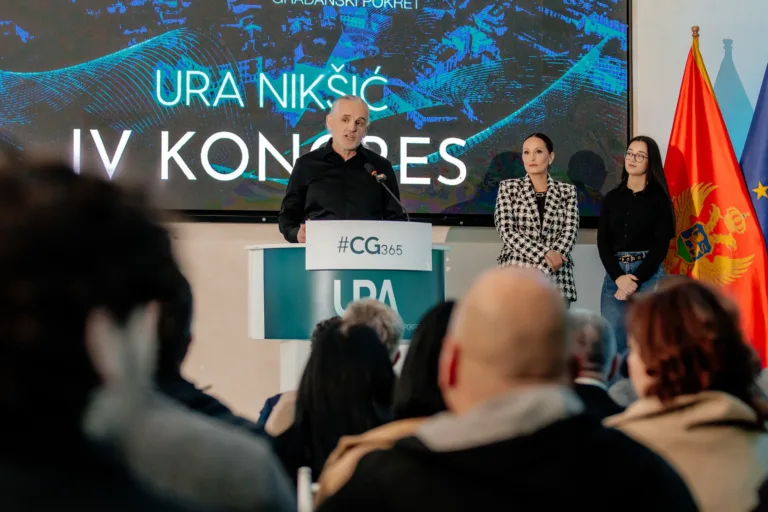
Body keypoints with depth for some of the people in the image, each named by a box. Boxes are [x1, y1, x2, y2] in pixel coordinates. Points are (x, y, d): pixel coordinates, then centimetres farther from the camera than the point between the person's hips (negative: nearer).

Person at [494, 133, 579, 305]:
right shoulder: (508, 188, 7)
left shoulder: (567, 191, 11)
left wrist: (551, 258, -16)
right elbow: (507, 232, -4)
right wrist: (544, 254, -15)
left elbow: (569, 232, 2)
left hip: (557, 280, 1)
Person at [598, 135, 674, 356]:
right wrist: (619, 277, -10)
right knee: (613, 341, -3)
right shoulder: (612, 198, 12)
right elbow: (603, 242, 5)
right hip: (615, 274, 3)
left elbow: (661, 245, -2)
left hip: (649, 274, -3)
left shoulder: (659, 199, 3)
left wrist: (636, 279, -11)